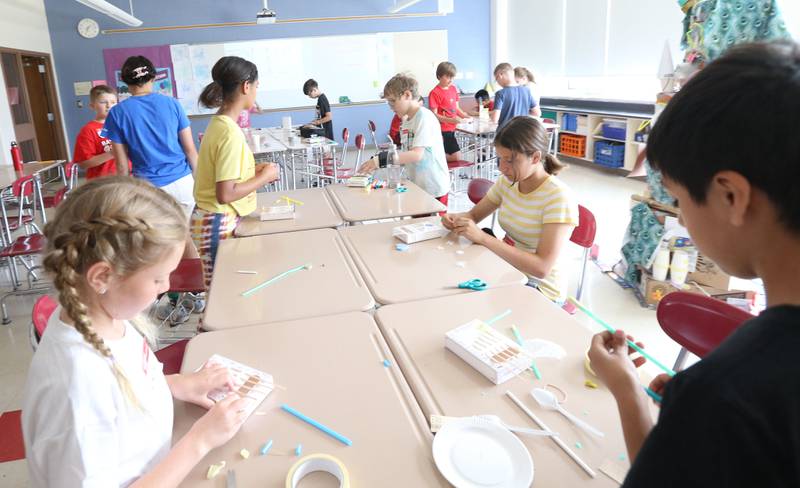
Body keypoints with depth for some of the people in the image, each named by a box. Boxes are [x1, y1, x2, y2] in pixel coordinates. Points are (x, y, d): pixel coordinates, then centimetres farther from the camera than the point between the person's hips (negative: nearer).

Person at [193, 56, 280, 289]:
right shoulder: (230, 132, -21)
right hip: (219, 223, -9)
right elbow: (225, 194, -25)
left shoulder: (218, 123, 5)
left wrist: (253, 170, 8)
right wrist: (264, 177, -14)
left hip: (214, 220, 9)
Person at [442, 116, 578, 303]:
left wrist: (483, 237, -33)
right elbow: (475, 215, 12)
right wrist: (456, 219, -12)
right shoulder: (507, 181, -2)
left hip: (538, 287, -6)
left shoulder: (558, 198, -23)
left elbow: (542, 268, -30)